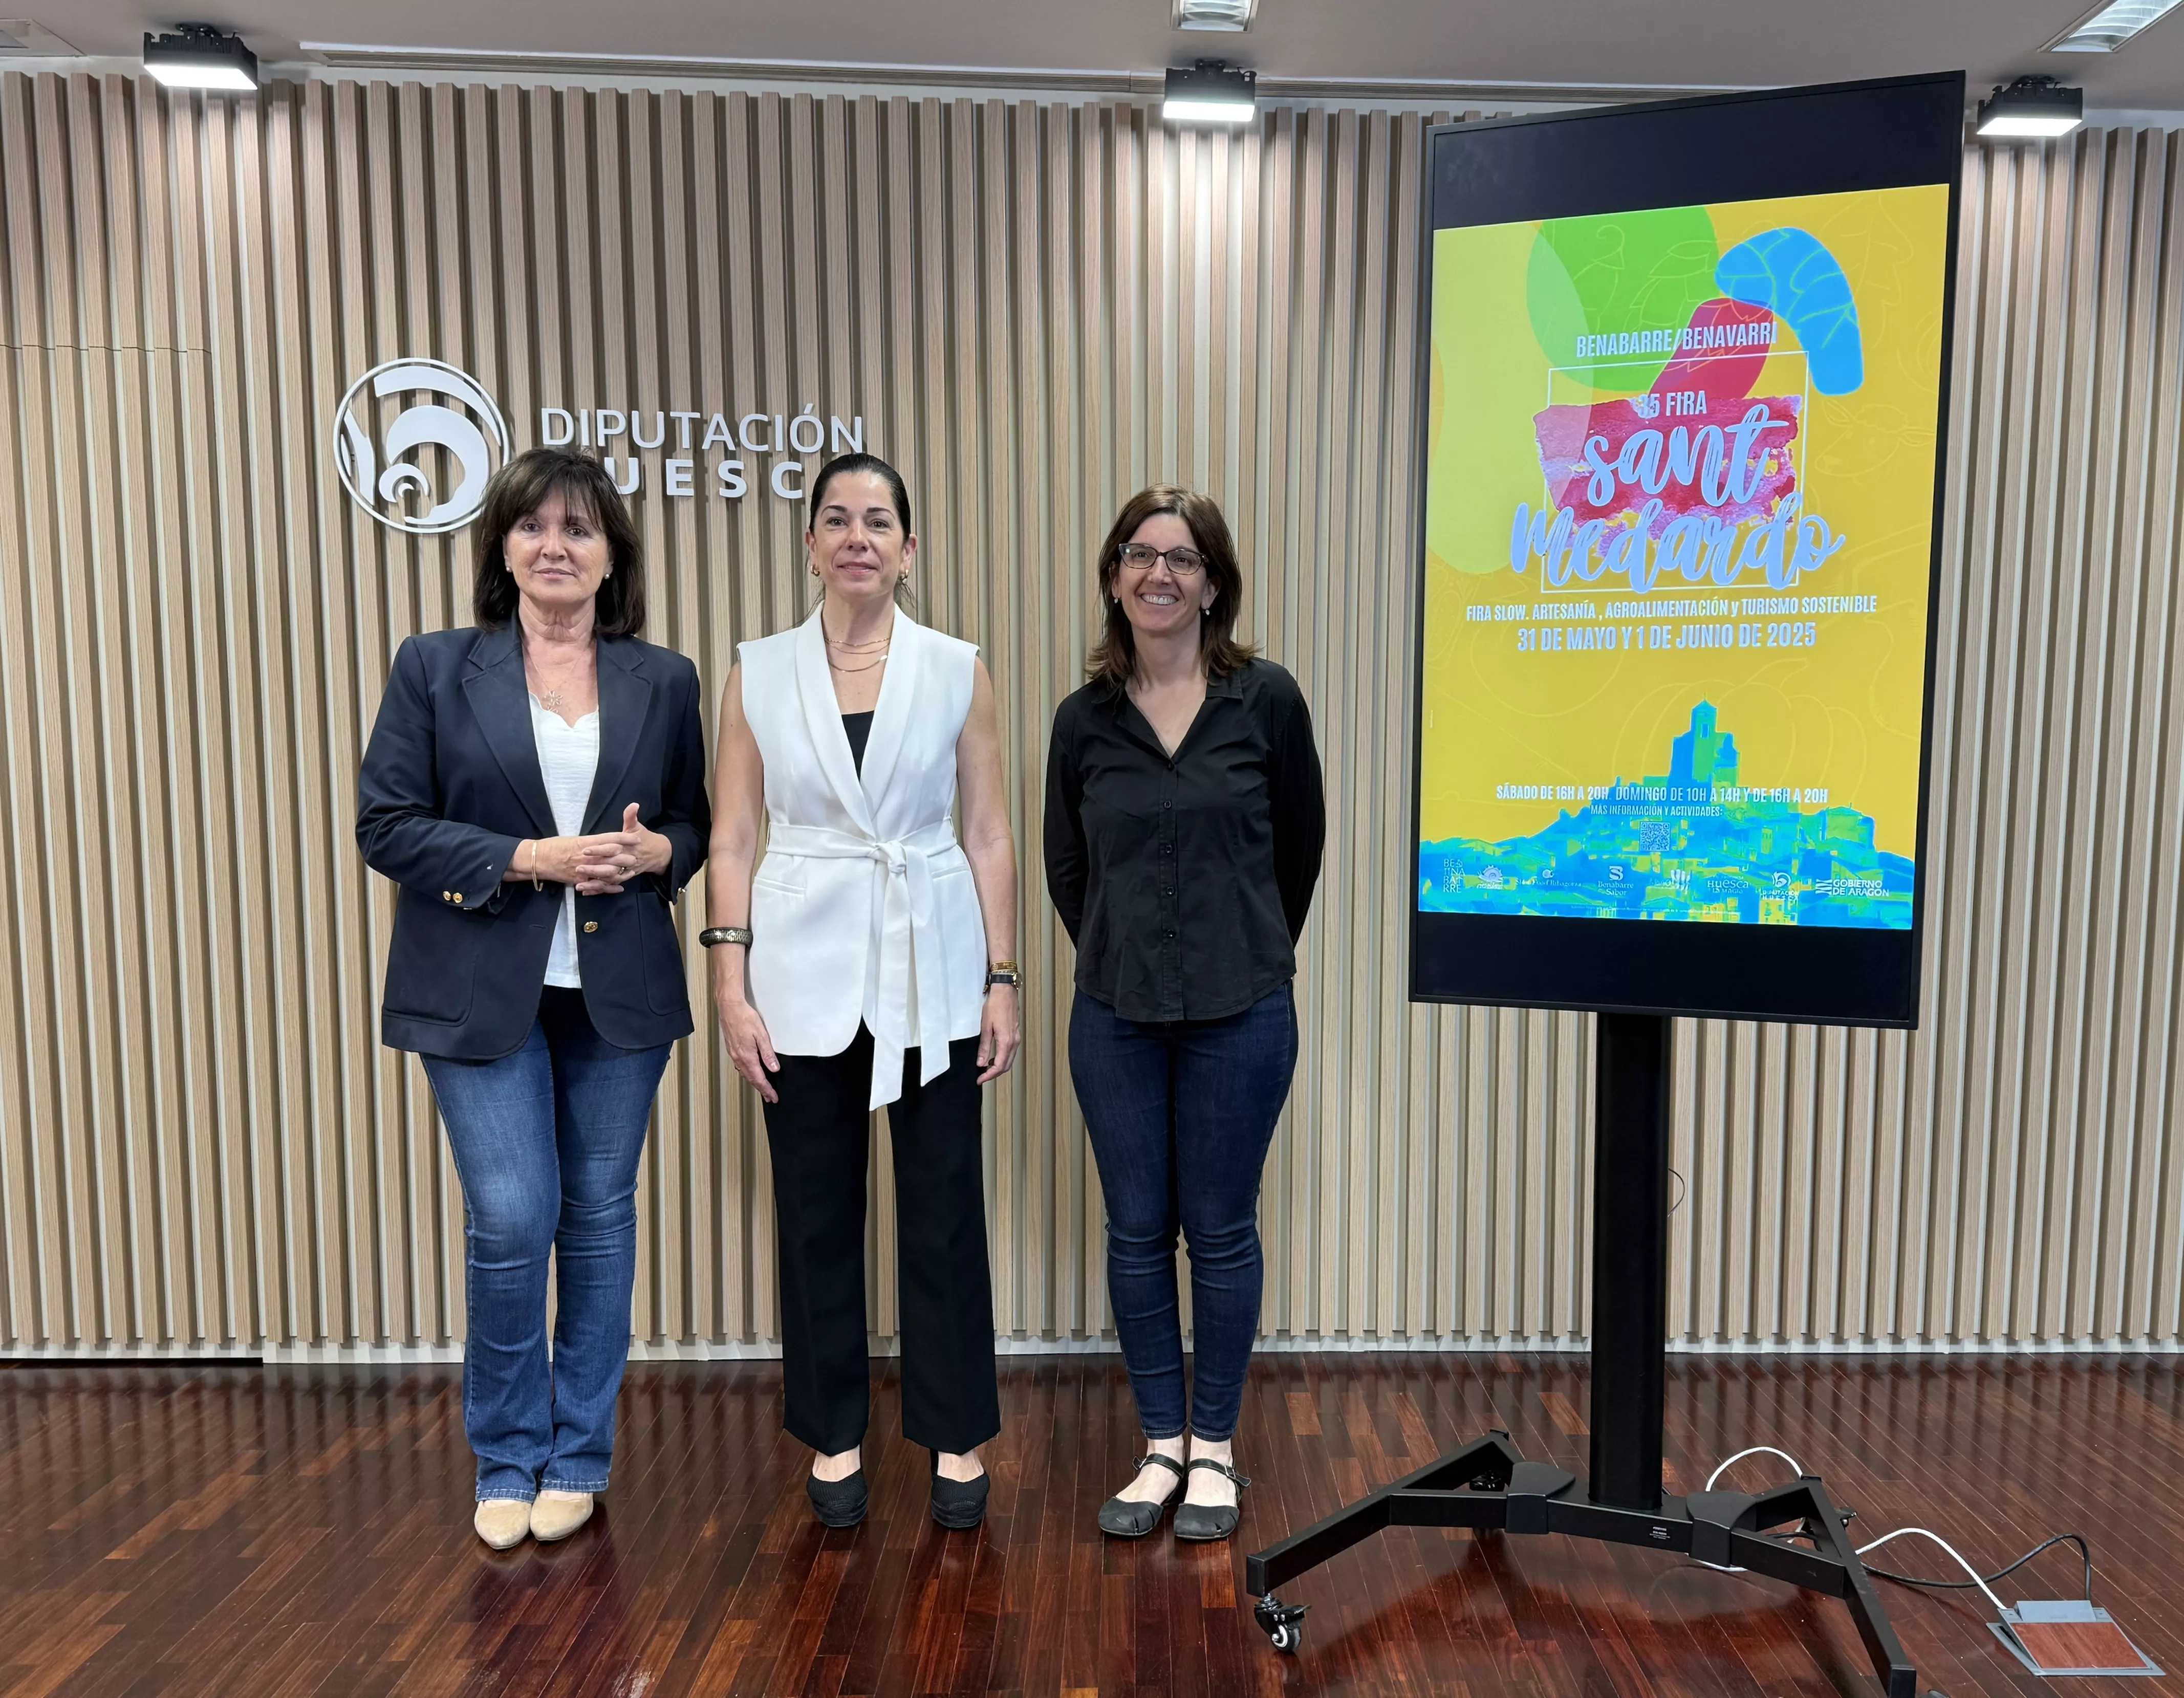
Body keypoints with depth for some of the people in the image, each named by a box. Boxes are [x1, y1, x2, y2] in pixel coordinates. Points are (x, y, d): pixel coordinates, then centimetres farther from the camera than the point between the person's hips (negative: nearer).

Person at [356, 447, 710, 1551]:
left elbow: (695, 825, 11)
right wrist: (526, 858, -16)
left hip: (620, 991, 2)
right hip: (480, 991, -2)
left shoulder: (665, 682, 5)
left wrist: (654, 851, -12)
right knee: (510, 1219, -4)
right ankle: (506, 1459, 21)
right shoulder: (434, 670, 1)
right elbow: (385, 824, -3)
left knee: (599, 1217, 10)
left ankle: (577, 1457, 28)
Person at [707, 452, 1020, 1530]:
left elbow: (990, 838, 1)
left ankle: (955, 1437, 26)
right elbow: (731, 843, 2)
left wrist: (1001, 983, -2)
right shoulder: (759, 673, 2)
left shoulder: (957, 671, 1)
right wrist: (732, 992, -3)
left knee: (944, 1212, 7)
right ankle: (835, 1436, 29)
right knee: (818, 1215, 10)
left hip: (931, 972, 0)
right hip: (806, 972, 1)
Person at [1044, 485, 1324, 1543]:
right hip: (1115, 1017, 2)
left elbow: (1301, 843, 6)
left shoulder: (1266, 700, -4)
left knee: (1220, 1232, 8)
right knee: (1137, 1234, 10)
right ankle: (1161, 1445, 28)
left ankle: (1215, 1450, 27)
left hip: (1239, 1016, -2)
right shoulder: (1085, 718, 1)